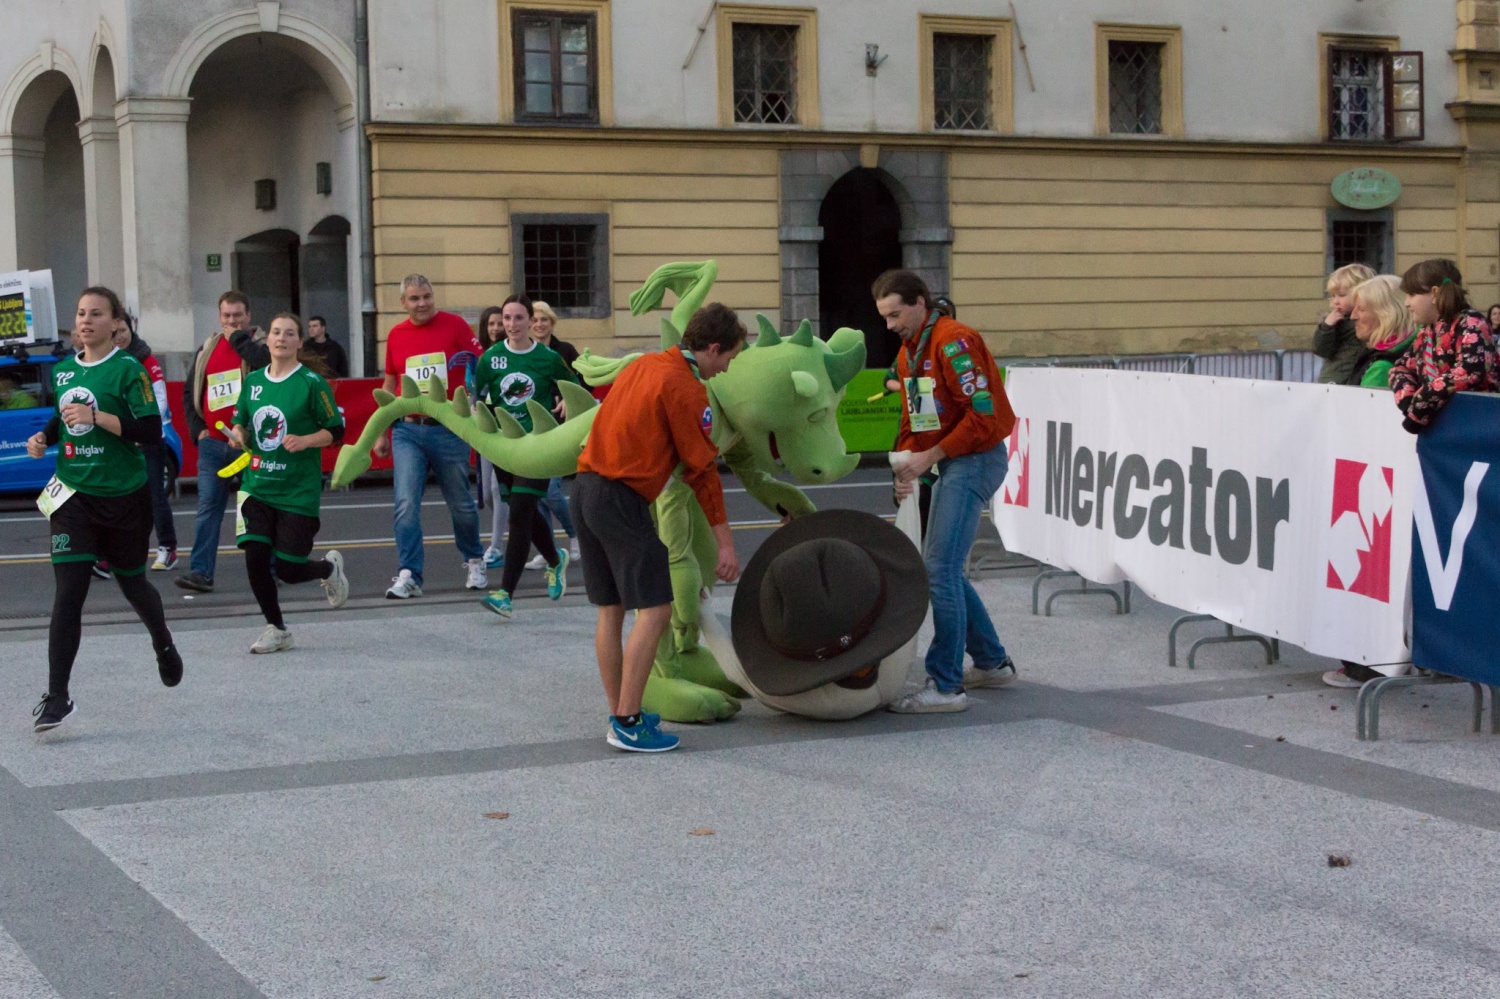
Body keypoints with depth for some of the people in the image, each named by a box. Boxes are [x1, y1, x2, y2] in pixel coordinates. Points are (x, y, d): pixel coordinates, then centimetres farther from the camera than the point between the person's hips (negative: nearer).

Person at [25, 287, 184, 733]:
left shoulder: (128, 370, -9)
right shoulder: (63, 370, 9)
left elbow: (152, 433, -16)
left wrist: (96, 417, -23)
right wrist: (44, 437, 5)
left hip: (124, 495, -3)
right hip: (75, 495, 4)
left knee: (132, 582, 14)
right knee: (68, 592, -8)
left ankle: (164, 645, 46)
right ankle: (57, 696, -8)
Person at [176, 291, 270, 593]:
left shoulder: (259, 344, 0)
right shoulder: (207, 350, 14)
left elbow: (266, 365, -25)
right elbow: (189, 391, 20)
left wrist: (238, 338, -15)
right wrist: (197, 428, 9)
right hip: (213, 442, 4)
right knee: (208, 507, -2)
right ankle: (201, 572, -4)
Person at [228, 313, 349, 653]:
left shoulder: (311, 382, -7)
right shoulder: (253, 381, 7)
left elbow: (336, 431, -4)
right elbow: (240, 422, 17)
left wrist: (305, 441, -20)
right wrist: (238, 434, -5)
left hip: (299, 491, -4)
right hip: (257, 485, 4)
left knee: (288, 570, -4)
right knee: (255, 558, -9)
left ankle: (330, 567, 32)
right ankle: (275, 629, 12)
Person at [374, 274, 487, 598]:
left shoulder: (454, 325, -3)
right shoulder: (396, 334, 8)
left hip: (449, 428, -2)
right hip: (407, 430, 2)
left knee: (460, 504, 10)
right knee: (406, 504, -10)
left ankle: (474, 562, 32)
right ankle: (408, 575, -8)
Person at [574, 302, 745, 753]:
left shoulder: (643, 364, 15)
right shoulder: (686, 390, -9)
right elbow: (702, 470, -9)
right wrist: (726, 543, -4)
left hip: (586, 487, 9)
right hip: (622, 499, -9)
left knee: (610, 609, 13)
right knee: (655, 610, -7)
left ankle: (619, 714, 19)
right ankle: (627, 724, -7)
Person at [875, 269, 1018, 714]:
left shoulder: (953, 342, -16)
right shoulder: (908, 352, 15)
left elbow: (984, 415, -22)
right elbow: (913, 420, 20)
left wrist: (930, 456, -17)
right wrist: (906, 466, 2)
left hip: (976, 460, -10)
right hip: (951, 463, 10)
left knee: (941, 571, -14)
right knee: (942, 570, 15)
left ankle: (945, 686, -10)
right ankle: (992, 663, 28)